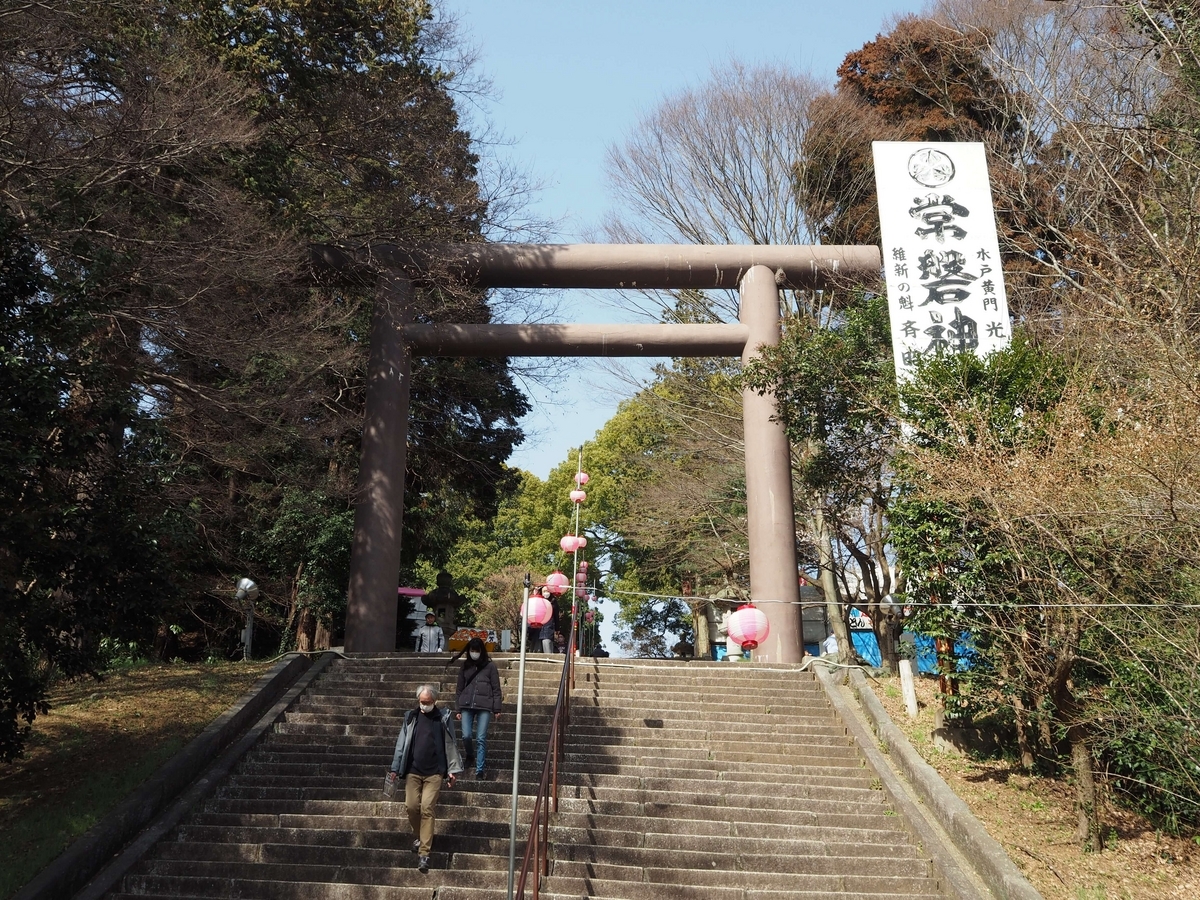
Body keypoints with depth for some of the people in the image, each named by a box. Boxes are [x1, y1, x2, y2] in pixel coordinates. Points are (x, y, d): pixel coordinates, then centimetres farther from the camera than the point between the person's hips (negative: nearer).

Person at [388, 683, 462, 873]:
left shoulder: (444, 718, -2)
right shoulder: (411, 717, 3)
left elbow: (451, 745, 1)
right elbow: (401, 743, 6)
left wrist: (453, 769, -3)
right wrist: (396, 768, 5)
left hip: (434, 773, -2)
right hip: (412, 771, 2)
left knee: (427, 809, -7)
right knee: (411, 806, 2)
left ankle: (424, 853, -2)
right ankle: (417, 836, 30)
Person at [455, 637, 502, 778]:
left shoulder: (490, 666, 3)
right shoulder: (465, 666, 12)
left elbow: (496, 688, 3)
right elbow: (460, 688, 15)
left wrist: (497, 709, -1)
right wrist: (458, 709, 13)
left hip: (484, 706, -2)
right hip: (467, 705, 2)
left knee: (481, 738, -6)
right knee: (466, 735, -5)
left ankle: (480, 769, 0)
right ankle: (469, 756, 26)